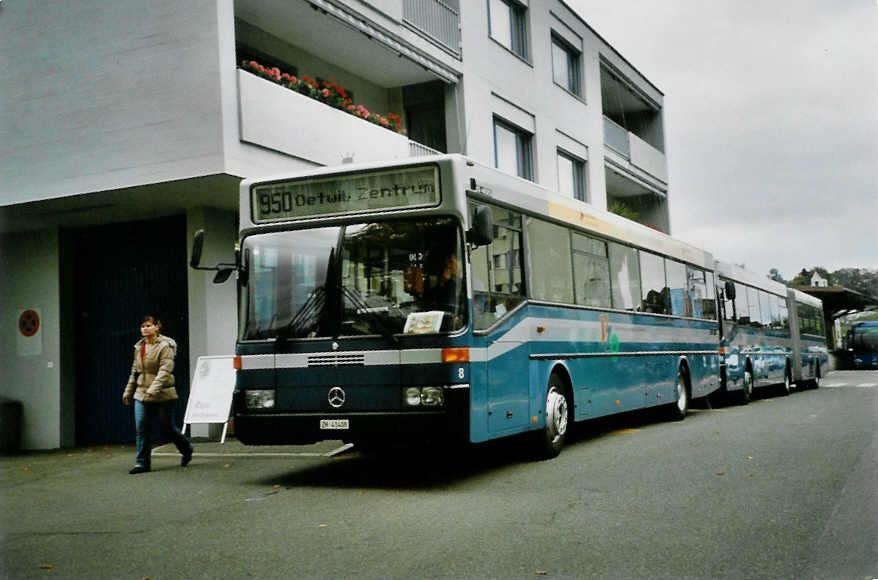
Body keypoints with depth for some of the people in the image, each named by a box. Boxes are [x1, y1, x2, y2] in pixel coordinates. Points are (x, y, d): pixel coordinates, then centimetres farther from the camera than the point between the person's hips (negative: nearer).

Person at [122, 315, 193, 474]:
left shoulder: (165, 346, -11)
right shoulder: (139, 347, 11)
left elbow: (165, 370, -20)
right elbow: (135, 371, 21)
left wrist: (154, 389, -30)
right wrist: (128, 391, 20)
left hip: (163, 395, -6)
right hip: (142, 395, 6)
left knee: (167, 427, 5)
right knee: (141, 429, -2)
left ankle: (186, 449, 29)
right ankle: (142, 462, 4)